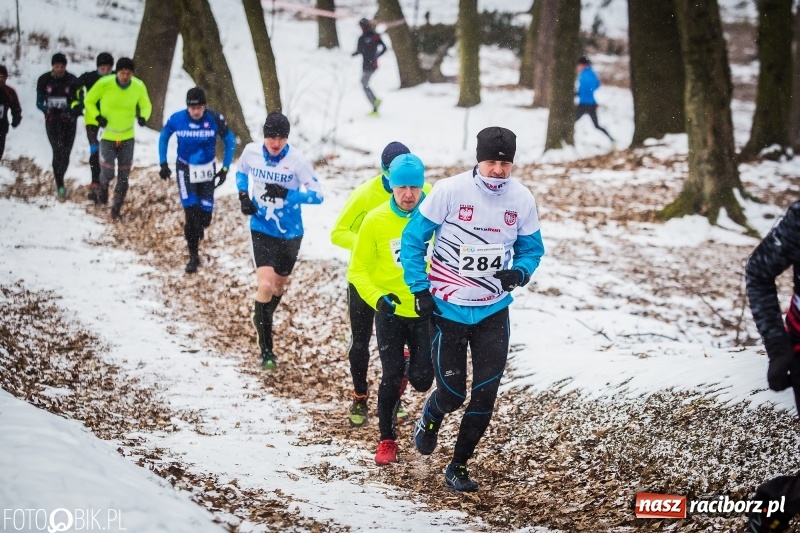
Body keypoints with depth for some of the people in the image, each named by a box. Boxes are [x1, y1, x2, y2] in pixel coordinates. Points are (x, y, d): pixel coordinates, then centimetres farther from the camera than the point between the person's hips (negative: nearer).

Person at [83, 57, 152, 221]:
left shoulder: (139, 87, -11)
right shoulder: (104, 84, -17)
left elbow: (146, 105, 6)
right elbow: (89, 100, -1)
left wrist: (143, 117, -15)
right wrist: (97, 117, -17)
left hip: (127, 137, 2)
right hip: (107, 136, -2)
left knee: (123, 177, 6)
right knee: (108, 174, -6)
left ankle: (116, 209, 20)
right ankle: (103, 185, 31)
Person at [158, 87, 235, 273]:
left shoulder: (215, 119, -18)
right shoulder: (177, 119, -15)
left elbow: (230, 141, -3)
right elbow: (163, 138, 5)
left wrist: (225, 168, -4)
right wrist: (163, 164, 1)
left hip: (207, 170, 1)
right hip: (185, 169, 0)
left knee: (205, 214, 3)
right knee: (191, 212, -12)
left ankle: (199, 230, 40)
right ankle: (193, 256, -1)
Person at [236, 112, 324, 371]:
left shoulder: (298, 160, -18)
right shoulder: (251, 151, -9)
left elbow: (317, 195, -17)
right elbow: (241, 172, 13)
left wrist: (286, 194, -30)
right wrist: (243, 195, -5)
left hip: (290, 233, 0)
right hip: (262, 230, 0)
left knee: (280, 285, 19)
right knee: (265, 285, -16)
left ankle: (264, 318, 52)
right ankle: (266, 350, -7)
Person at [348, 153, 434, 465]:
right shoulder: (376, 220, -9)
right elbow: (358, 270, -3)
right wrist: (377, 298, -19)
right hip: (390, 311, 0)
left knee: (421, 380, -2)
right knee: (391, 377, -3)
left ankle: (413, 366, 36)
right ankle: (387, 440, 16)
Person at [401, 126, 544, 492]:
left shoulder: (522, 199, -5)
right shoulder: (450, 190, -16)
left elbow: (532, 249, 9)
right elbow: (413, 239, -6)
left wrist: (519, 273, -13)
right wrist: (420, 290, -10)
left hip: (494, 311, 3)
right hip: (448, 309, -3)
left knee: (485, 395, -2)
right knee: (452, 394, 1)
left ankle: (458, 467, 16)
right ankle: (429, 420, 38)